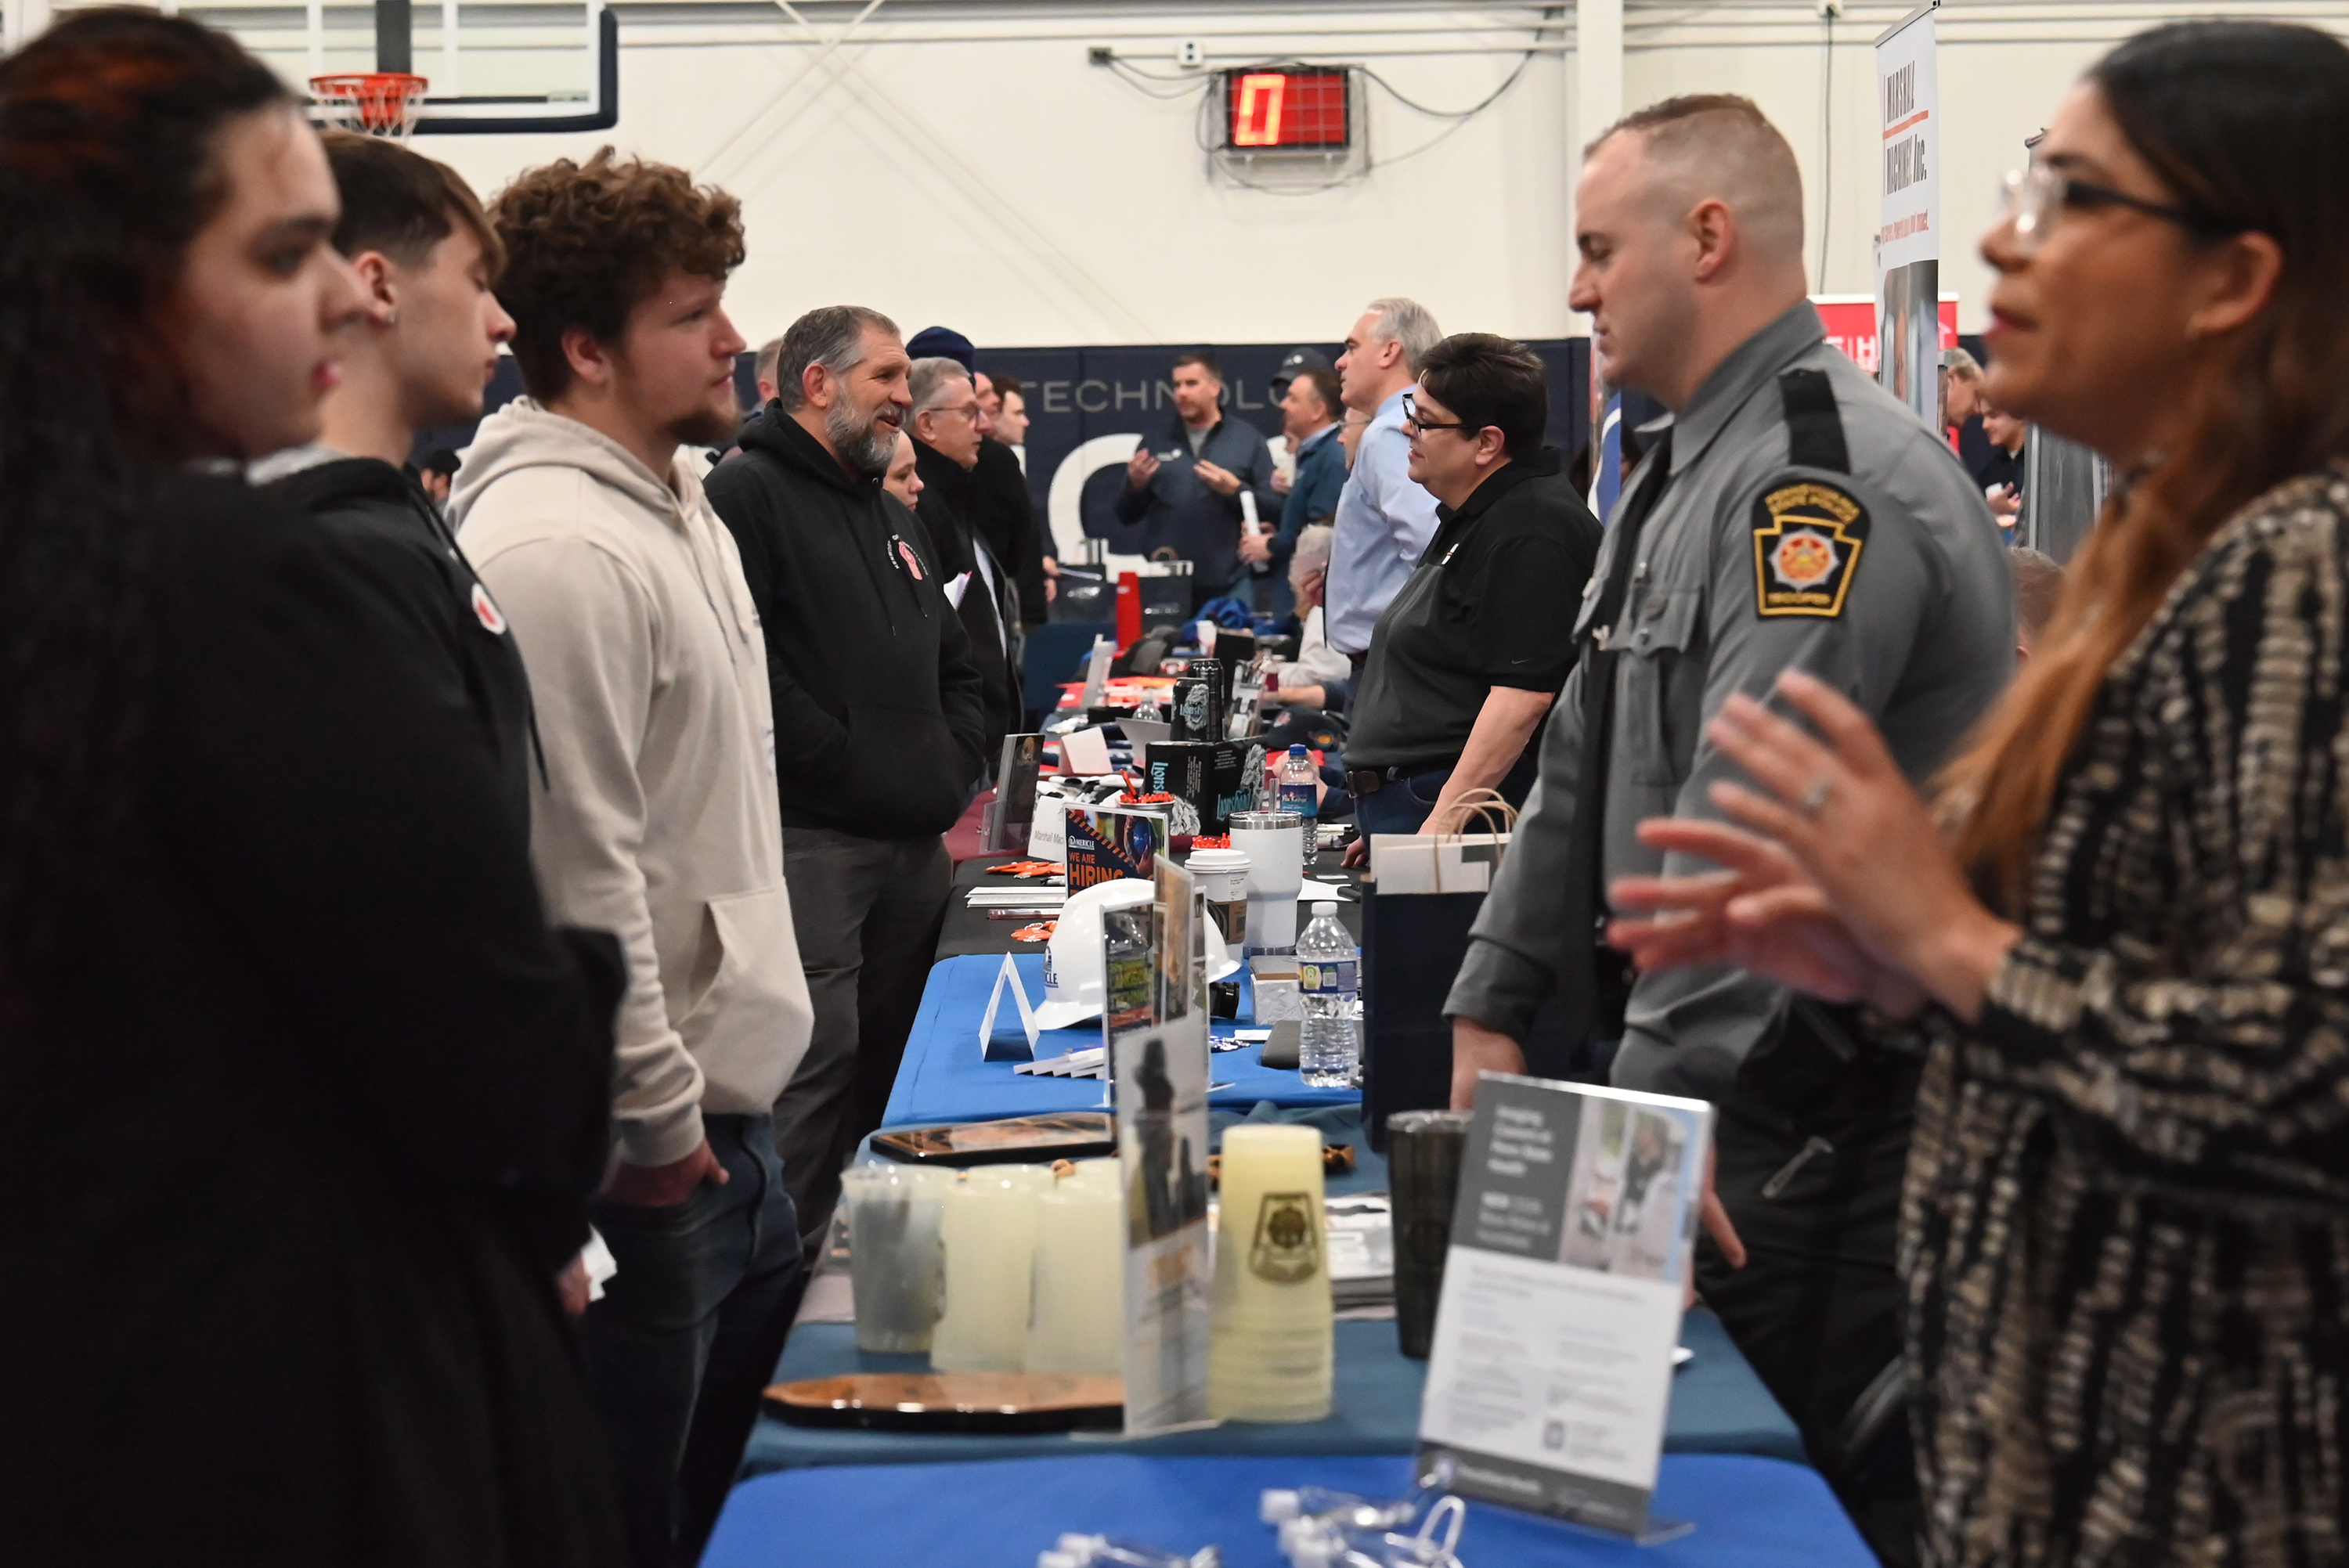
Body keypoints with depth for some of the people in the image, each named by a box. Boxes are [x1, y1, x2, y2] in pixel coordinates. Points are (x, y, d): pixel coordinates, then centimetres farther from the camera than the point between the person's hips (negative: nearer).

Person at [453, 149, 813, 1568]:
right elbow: (577, 882, -23)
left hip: (732, 1114, 10)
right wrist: (660, 1124, -17)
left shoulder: (678, 504, 12)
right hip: (653, 1147, -9)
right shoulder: (555, 549, -20)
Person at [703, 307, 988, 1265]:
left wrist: (955, 774, 12)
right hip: (812, 836, -8)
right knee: (818, 1060, -13)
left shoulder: (898, 520, 24)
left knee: (896, 1063, 13)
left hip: (918, 844, 9)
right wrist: (849, 762, -15)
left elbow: (958, 671, 29)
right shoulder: (749, 497, -4)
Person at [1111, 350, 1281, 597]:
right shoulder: (1155, 444, 12)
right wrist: (1135, 486, -5)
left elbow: (1275, 510, 0)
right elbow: (1126, 516, 14)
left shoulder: (1249, 439, 6)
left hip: (1230, 585, -2)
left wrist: (1235, 489, -14)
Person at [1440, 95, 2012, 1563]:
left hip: (1833, 1102, -9)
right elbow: (1586, 760, 18)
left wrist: (1654, 1107, -29)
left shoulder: (1828, 475, -18)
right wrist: (1495, 1006, 14)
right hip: (1706, 1066, 10)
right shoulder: (1687, 470, 15)